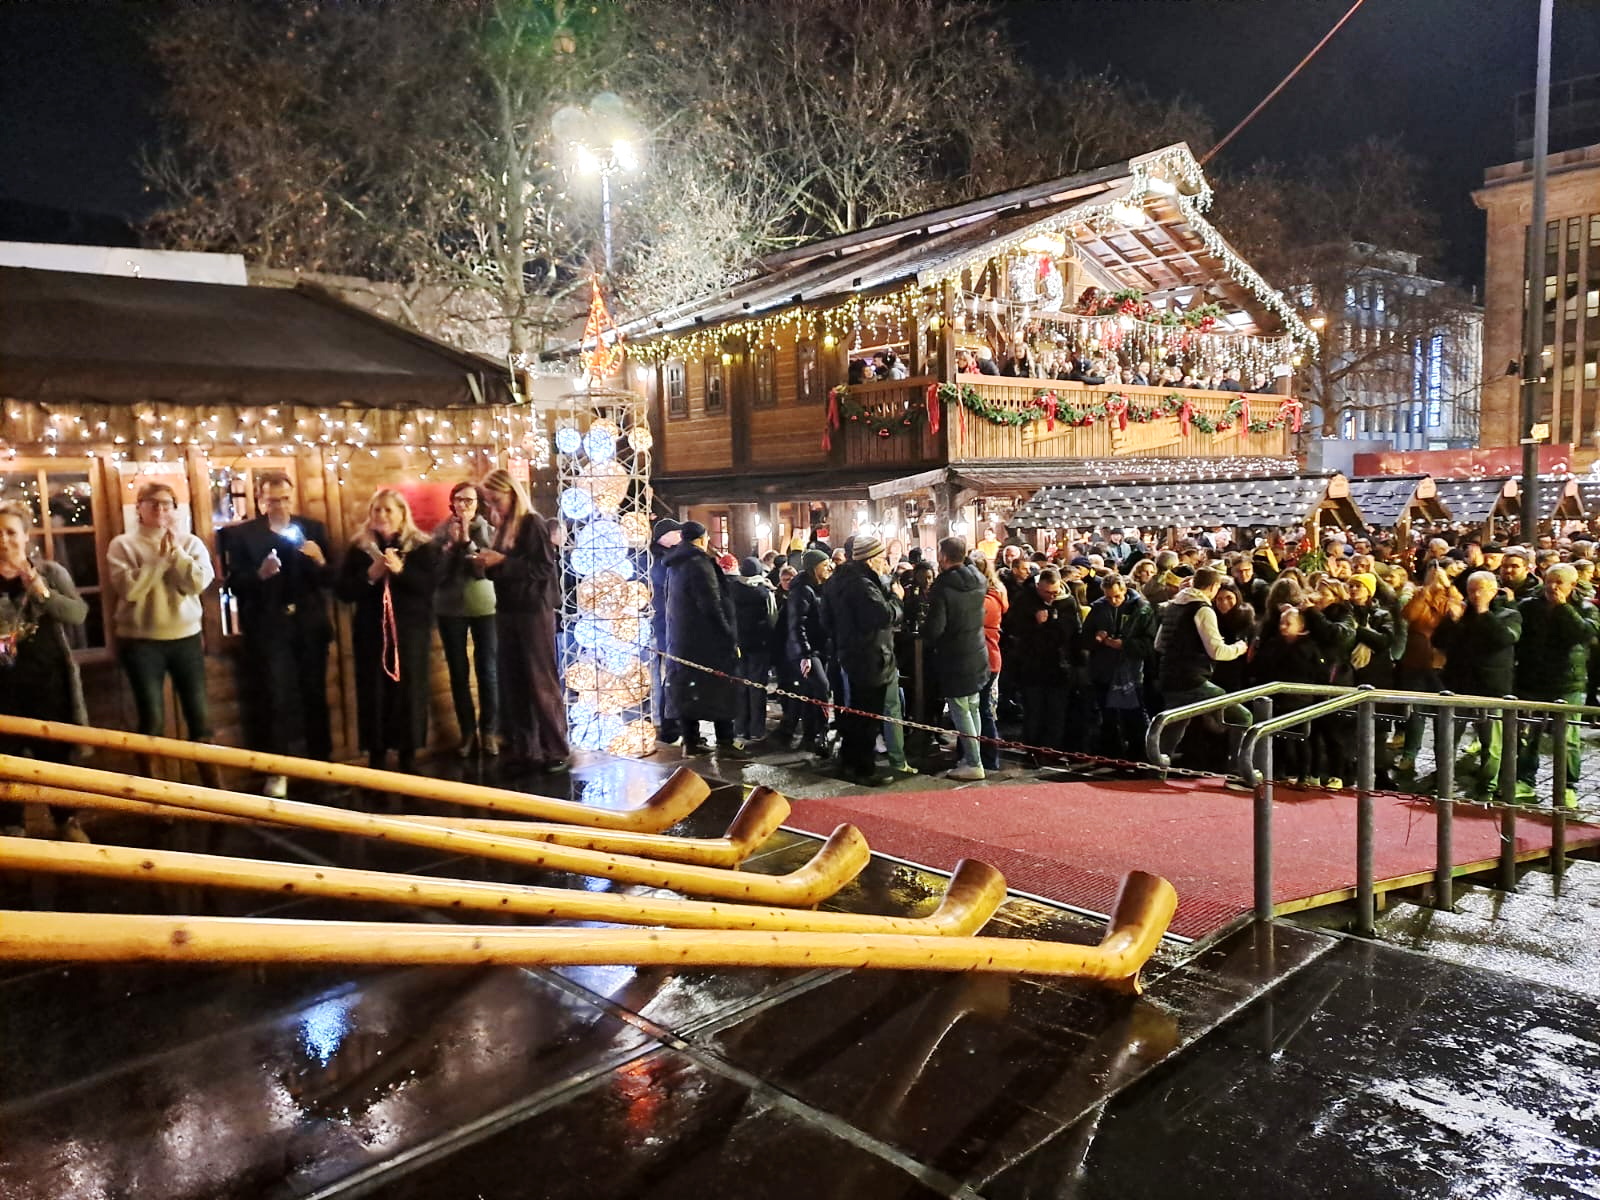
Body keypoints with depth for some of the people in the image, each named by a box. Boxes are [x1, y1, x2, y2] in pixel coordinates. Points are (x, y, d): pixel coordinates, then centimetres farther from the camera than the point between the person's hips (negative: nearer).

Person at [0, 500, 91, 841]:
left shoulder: (50, 572, 0)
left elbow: (78, 614, -12)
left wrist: (43, 592, -27)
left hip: (48, 682, 0)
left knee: (55, 754, 10)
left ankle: (66, 821, 25)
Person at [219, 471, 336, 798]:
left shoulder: (313, 529, 6)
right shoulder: (240, 534, -1)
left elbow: (330, 579, 3)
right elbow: (235, 585, -6)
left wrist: (321, 562, -18)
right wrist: (260, 574, -25)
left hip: (309, 627, 3)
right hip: (268, 630, -2)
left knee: (315, 697, 11)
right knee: (274, 700, -1)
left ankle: (322, 764, 21)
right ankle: (276, 772, 7)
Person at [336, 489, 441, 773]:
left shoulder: (422, 546, 2)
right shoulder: (359, 547, 6)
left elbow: (430, 584, -10)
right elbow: (343, 590, 0)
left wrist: (400, 570, -22)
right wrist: (370, 576, -16)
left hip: (410, 632, -1)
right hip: (371, 632, 1)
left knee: (409, 692, 2)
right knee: (373, 693, 2)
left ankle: (408, 756, 13)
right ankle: (376, 757, 12)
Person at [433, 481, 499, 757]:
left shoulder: (485, 529, 0)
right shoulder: (442, 531, 3)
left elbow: (486, 568, -12)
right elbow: (436, 572, -5)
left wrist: (467, 541, -20)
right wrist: (452, 543, -15)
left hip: (484, 607, -1)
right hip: (450, 609, 1)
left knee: (488, 671, -2)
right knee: (458, 673, 4)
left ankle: (489, 731, 8)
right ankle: (467, 732, 13)